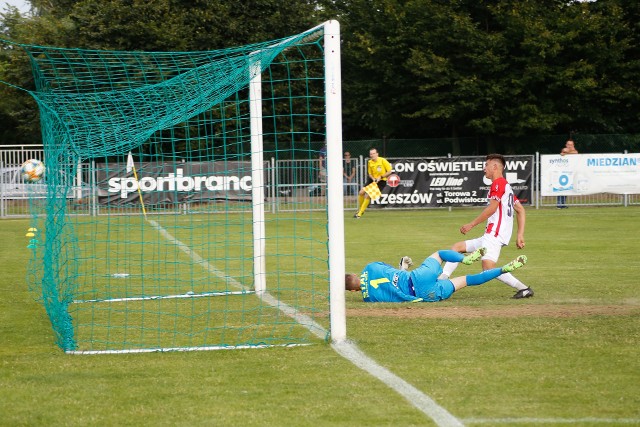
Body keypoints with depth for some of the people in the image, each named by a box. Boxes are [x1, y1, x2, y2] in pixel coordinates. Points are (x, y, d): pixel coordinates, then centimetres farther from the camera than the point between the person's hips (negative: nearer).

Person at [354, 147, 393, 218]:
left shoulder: (383, 160, -14)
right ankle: (360, 210, 15)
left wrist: (381, 177, -18)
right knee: (361, 192, -7)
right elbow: (370, 173, 13)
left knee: (368, 196, -17)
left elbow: (390, 171, -11)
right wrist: (373, 178, -9)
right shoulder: (370, 162, 3)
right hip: (373, 180, 6)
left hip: (381, 181, -6)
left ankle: (360, 213, -6)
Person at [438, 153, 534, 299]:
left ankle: (523, 289, -23)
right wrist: (520, 235, 15)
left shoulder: (498, 183, -6)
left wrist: (471, 225, -11)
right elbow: (520, 210, 21)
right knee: (457, 247, 13)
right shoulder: (506, 186, 24)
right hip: (489, 236, 11)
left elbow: (492, 208, -16)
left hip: (495, 234, -11)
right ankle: (441, 280, 5)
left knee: (489, 268, -25)